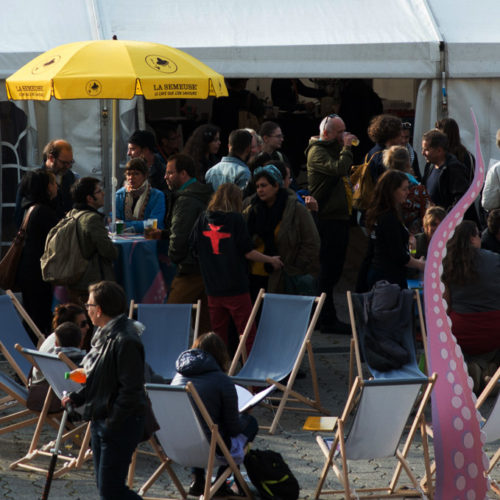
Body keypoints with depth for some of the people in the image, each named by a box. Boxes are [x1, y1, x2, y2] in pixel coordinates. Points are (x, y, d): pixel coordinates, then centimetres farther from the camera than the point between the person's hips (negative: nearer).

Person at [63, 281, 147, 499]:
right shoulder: (103, 335, 11)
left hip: (121, 424, -10)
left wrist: (112, 422, -22)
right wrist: (76, 398, 9)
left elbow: (130, 390, -23)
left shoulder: (125, 341, -21)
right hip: (100, 420, 10)